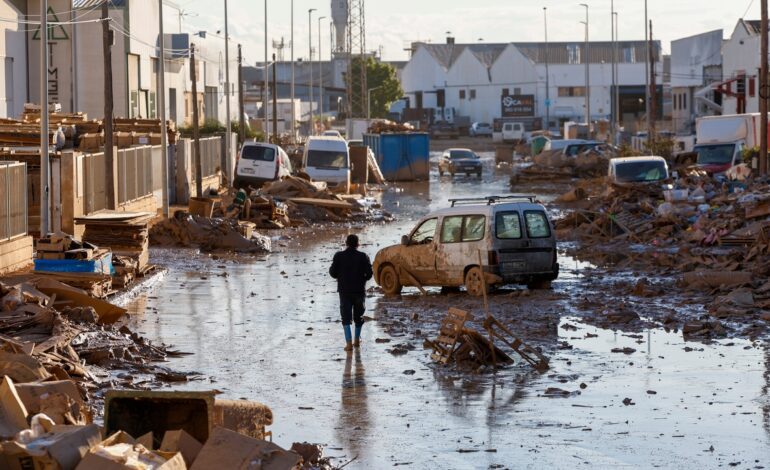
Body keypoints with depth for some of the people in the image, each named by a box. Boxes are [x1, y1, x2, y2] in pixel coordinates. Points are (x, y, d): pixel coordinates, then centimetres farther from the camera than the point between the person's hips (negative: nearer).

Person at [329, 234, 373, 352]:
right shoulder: (363, 257, -6)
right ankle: (357, 340, 29)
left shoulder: (339, 256, -6)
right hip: (359, 290, 1)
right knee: (359, 315, 18)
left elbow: (333, 273, -6)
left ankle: (349, 343, -14)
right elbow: (369, 274, -9)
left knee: (346, 317, 0)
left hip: (344, 290, -1)